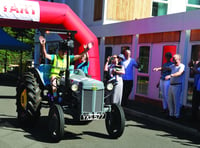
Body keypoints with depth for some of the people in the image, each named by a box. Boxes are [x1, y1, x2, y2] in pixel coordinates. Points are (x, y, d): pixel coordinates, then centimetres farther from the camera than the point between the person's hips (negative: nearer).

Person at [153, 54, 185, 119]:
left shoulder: (182, 66, -9)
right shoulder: (173, 66, 14)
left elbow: (179, 73, -26)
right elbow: (166, 68, 15)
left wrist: (171, 75, -39)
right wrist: (158, 68, -3)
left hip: (177, 85, -7)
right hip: (171, 85, 7)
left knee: (176, 101, -3)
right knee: (169, 100, 11)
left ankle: (176, 115, 7)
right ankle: (171, 114, 23)